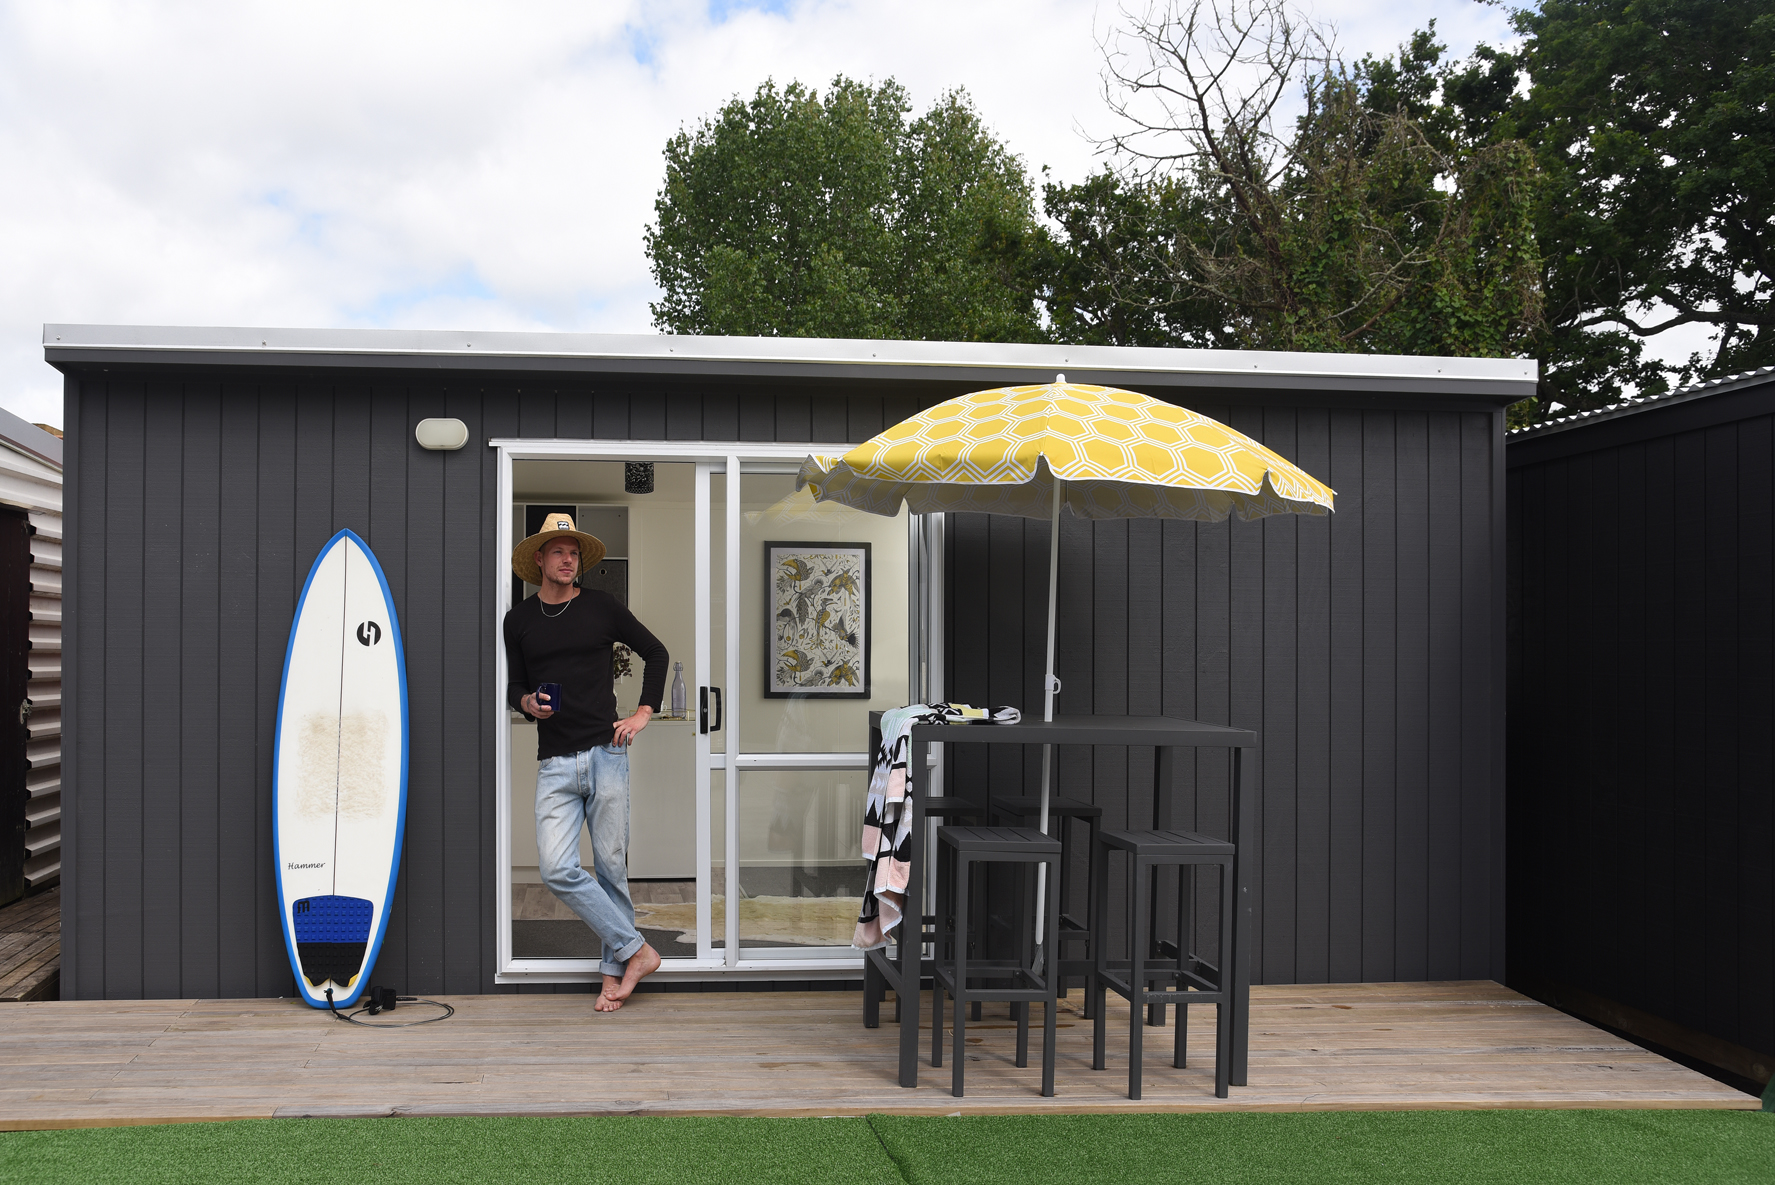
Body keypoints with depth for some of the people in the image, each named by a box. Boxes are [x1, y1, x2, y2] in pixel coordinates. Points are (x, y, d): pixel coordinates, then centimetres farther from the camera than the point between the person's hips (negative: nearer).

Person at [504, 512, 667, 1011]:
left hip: (605, 754, -1)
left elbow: (656, 653, 14)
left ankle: (614, 970, 14)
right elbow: (514, 687, 18)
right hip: (554, 764, 2)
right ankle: (636, 950, -1)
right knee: (557, 870, -12)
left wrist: (644, 713, 5)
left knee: (611, 868, 1)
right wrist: (528, 703, -6)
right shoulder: (519, 620, 11)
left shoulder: (602, 607, 5)